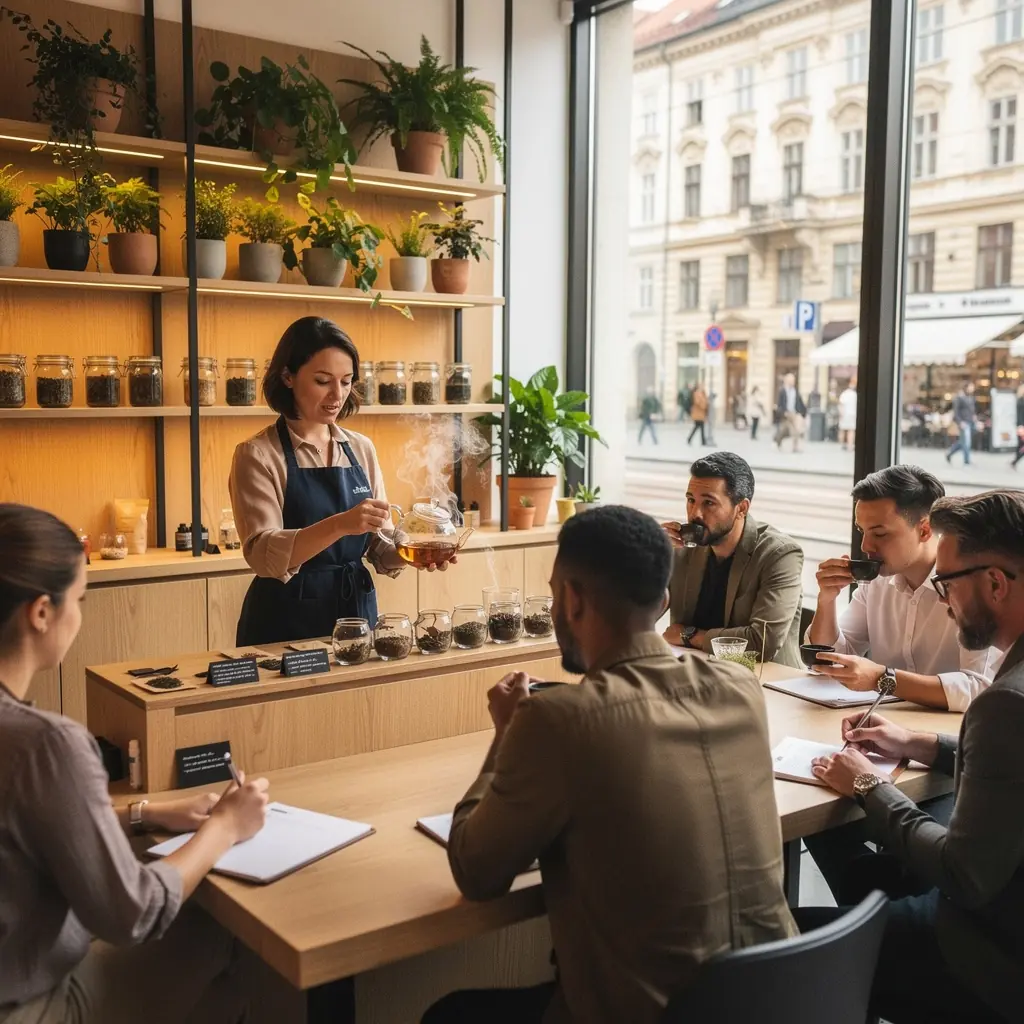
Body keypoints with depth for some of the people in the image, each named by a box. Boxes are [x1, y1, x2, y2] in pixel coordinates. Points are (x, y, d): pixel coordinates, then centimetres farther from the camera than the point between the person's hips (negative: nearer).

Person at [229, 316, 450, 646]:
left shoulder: (361, 449, 6)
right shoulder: (258, 455, -8)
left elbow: (379, 548, 8)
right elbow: (262, 554, -20)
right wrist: (338, 525, -33)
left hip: (357, 614, 4)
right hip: (286, 622, -4)